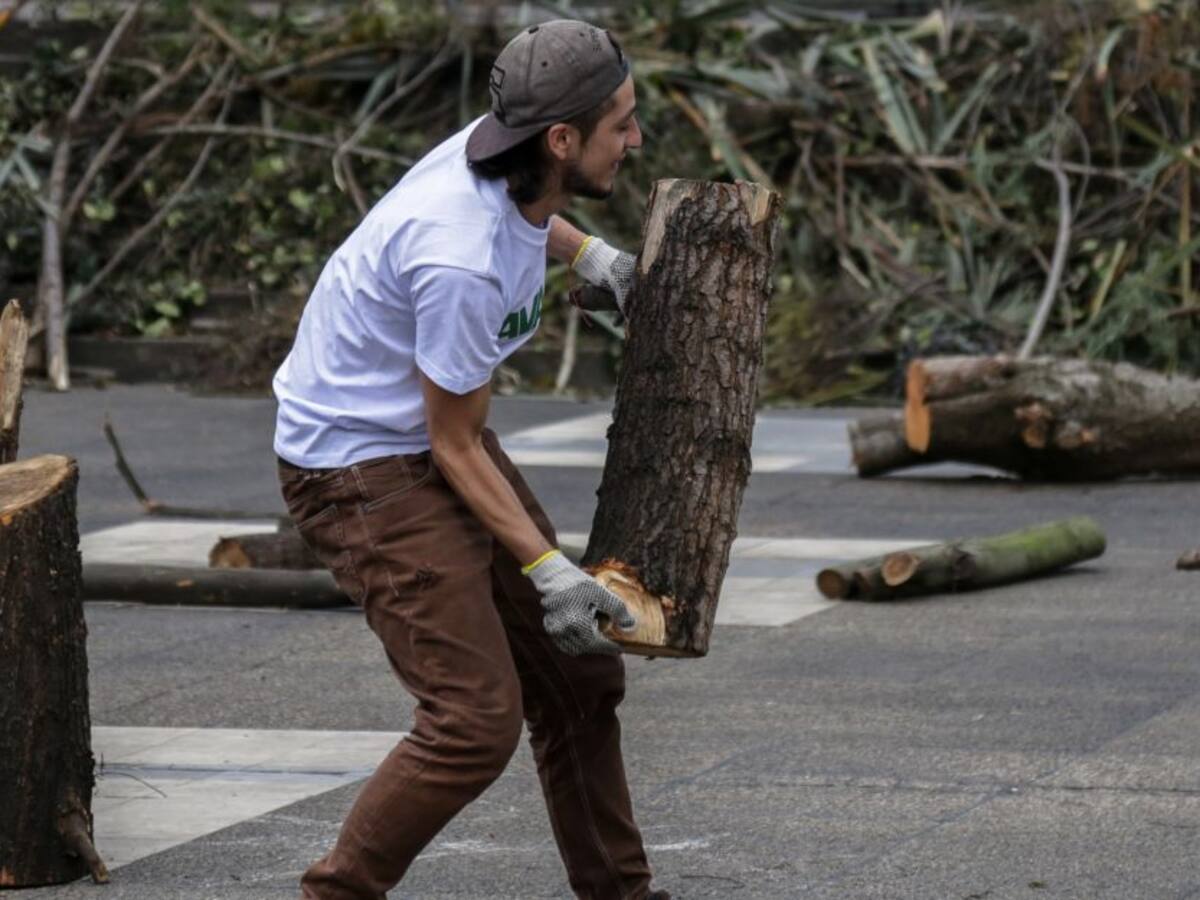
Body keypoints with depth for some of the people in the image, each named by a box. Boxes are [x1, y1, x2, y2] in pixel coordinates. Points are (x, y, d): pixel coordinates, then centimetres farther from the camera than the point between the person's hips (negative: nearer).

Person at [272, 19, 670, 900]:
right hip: (362, 467, -10)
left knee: (579, 677, 11)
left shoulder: (499, 146, -7)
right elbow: (454, 445, -20)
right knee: (476, 718, -17)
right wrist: (547, 568, -19)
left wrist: (592, 255, 14)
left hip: (429, 440, 10)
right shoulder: (463, 259, -32)